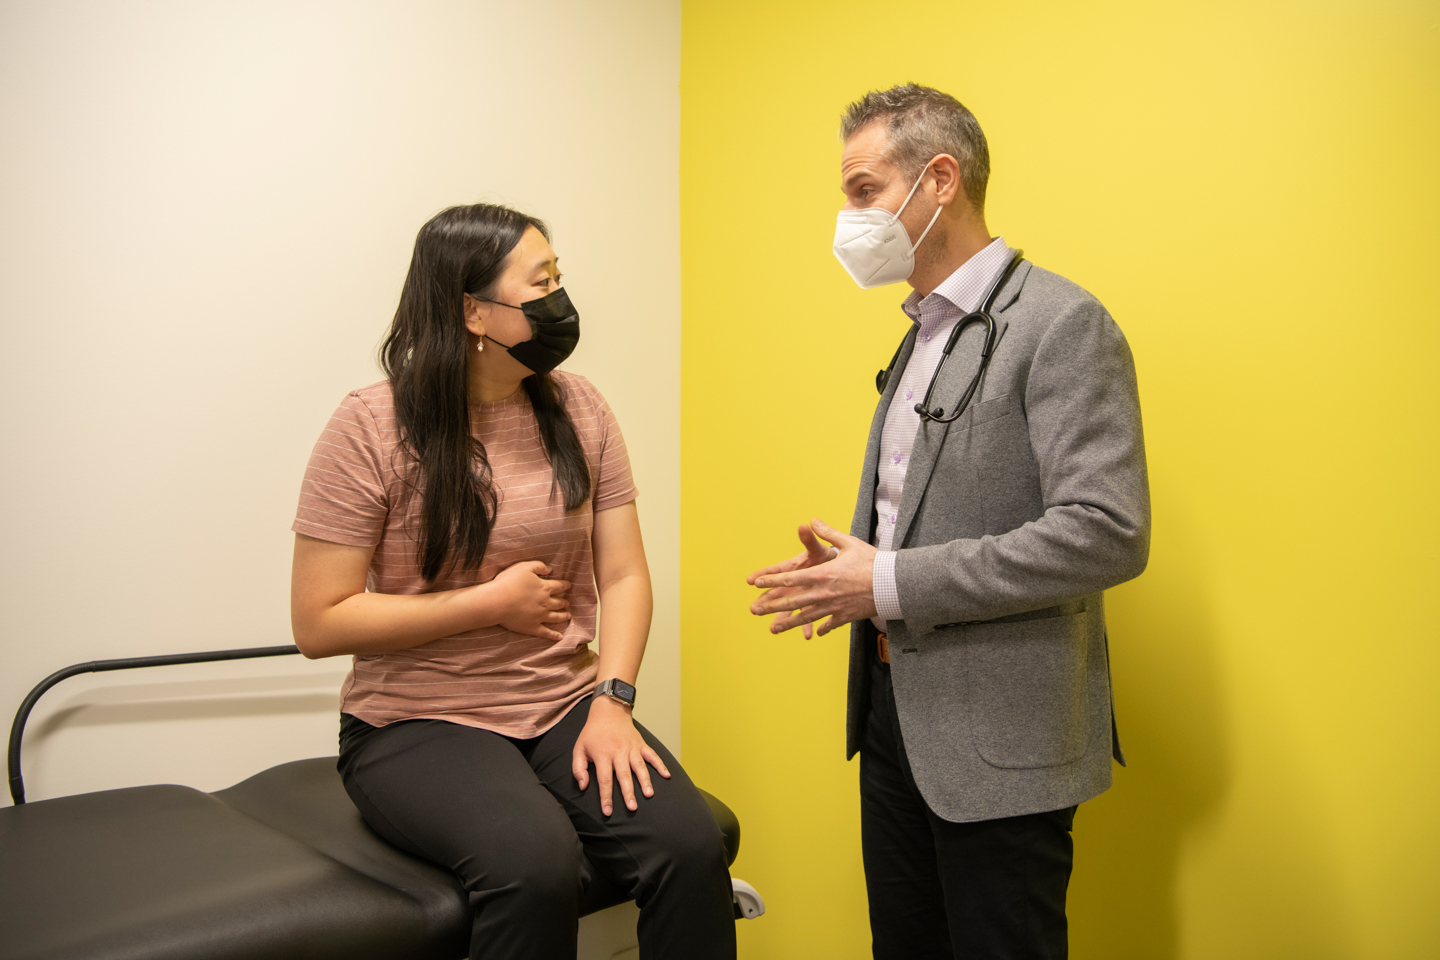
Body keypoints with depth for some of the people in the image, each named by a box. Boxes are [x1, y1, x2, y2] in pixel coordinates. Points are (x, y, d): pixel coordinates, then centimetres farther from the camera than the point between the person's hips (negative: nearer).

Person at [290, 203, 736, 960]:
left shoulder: (577, 408, 4)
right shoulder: (372, 428, -9)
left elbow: (623, 574, 3)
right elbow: (318, 623, -9)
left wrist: (612, 701, -12)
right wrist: (492, 602, -12)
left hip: (565, 708, 4)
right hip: (418, 724, -3)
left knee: (691, 843, -23)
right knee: (537, 861, -32)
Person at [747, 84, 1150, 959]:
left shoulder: (1061, 323, -14)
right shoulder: (923, 334, 13)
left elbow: (1105, 533, -23)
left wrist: (893, 584, -21)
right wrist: (852, 568, -1)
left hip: (1000, 734, -8)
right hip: (896, 706, 8)